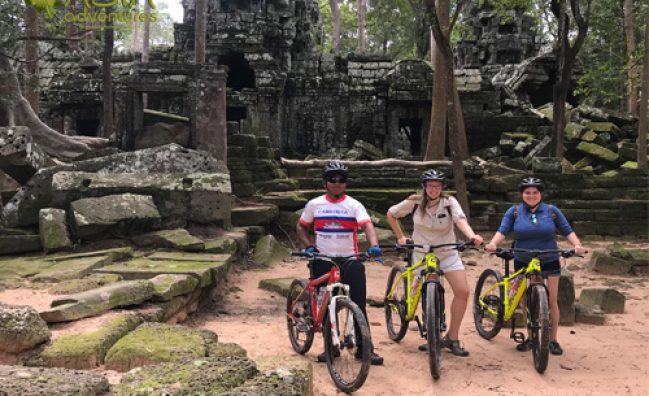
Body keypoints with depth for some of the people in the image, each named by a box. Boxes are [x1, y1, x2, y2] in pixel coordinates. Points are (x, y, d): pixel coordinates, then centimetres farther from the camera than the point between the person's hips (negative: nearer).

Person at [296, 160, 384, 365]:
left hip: (350, 260, -1)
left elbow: (367, 225, -15)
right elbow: (301, 228, 14)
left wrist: (374, 245, -34)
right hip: (323, 261, 2)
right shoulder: (314, 204, 5)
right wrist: (309, 246, -3)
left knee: (359, 305, -1)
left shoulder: (354, 205, 0)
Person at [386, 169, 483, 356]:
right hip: (422, 255, 0)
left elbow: (460, 220, -29)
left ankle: (452, 338, 0)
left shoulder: (449, 202, -10)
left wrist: (471, 235, -48)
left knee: (463, 291, -14)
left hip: (448, 254, 0)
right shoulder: (414, 202, -9)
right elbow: (391, 214, 5)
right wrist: (400, 237, 1)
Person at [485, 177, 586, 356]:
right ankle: (531, 337, 19)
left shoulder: (552, 211, 1)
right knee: (526, 301, 4)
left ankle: (553, 339, 13)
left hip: (549, 262, 0)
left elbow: (568, 231, 0)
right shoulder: (514, 211, -1)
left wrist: (577, 245, -18)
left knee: (551, 301, 1)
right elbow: (502, 231, -11)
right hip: (523, 263, 1)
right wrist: (493, 243, -30)